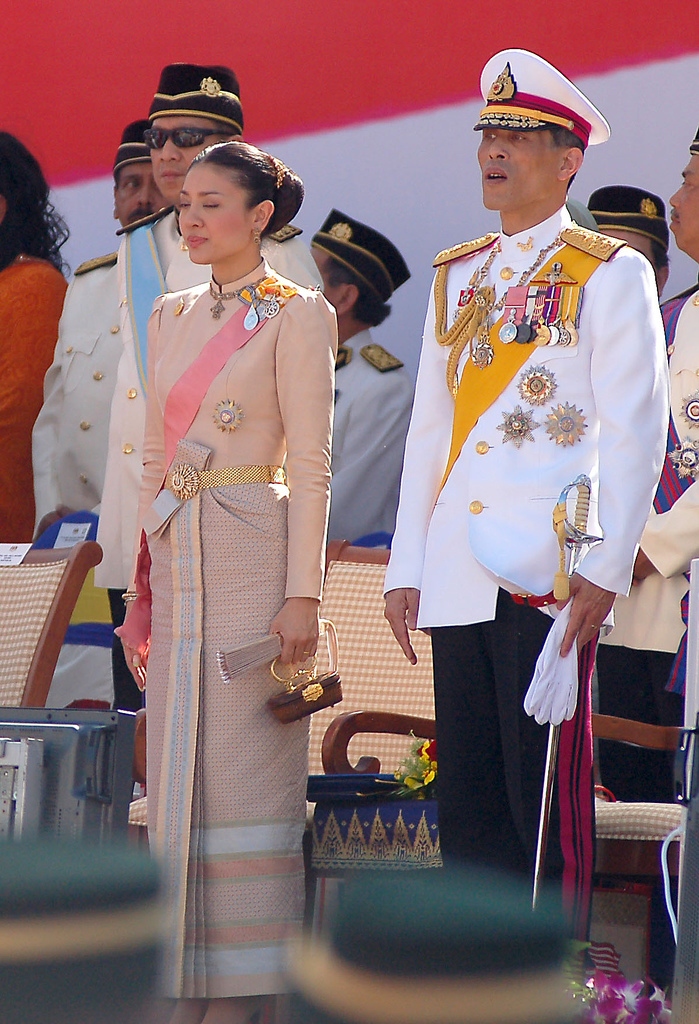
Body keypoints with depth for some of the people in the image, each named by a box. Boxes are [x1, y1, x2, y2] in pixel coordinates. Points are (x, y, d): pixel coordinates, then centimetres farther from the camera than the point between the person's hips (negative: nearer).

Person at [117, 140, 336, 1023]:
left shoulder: (296, 315, -5)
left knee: (242, 770, -6)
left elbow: (309, 467, -9)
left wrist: (303, 594, -14)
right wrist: (141, 587, 15)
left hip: (253, 554, -7)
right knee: (179, 770, 7)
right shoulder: (172, 316, 15)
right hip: (178, 557, 7)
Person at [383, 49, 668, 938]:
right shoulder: (457, 279, 18)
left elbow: (635, 436, -5)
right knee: (468, 796, 6)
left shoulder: (611, 276, 1)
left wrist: (605, 569, -13)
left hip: (551, 571, -6)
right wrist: (405, 566, 13)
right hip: (460, 572, 6)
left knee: (546, 792, -7)